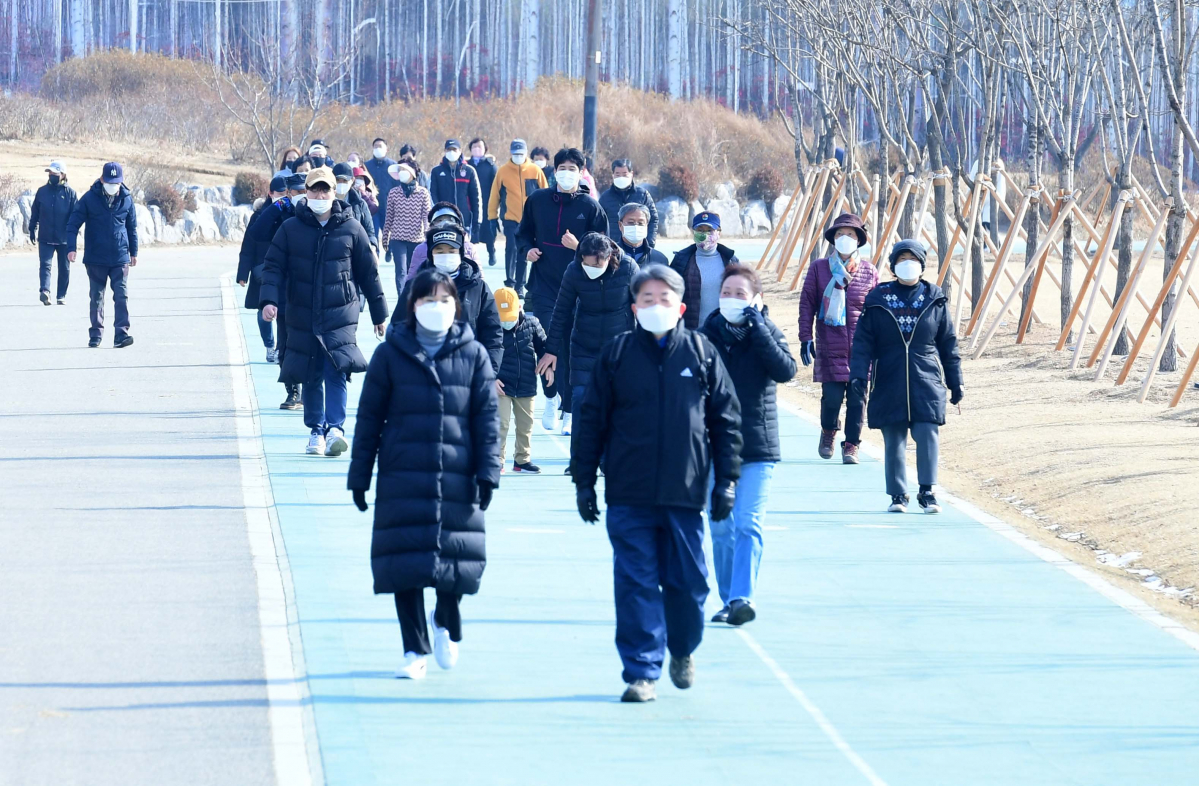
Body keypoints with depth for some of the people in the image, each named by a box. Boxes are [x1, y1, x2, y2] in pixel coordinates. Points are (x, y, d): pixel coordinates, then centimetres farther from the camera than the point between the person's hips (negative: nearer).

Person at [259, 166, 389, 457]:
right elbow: (274, 267, 2)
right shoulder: (290, 229, 4)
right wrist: (269, 300, -16)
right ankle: (316, 431, 16)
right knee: (311, 377, 7)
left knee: (336, 371, -16)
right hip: (303, 316, 2)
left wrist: (380, 313, 13)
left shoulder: (351, 229, 3)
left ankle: (335, 428, -22)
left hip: (341, 316, -2)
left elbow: (369, 273, 10)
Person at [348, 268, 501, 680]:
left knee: (456, 556, 1)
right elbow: (369, 418, 6)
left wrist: (487, 473, -2)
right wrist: (359, 476, 4)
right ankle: (414, 650, 7)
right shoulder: (391, 355, 4)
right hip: (402, 478, -1)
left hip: (456, 477, 1)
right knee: (405, 560, -4)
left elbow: (487, 416, 6)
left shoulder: (472, 355, 6)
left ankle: (446, 623, 32)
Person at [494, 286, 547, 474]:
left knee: (525, 425, 12)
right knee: (500, 424, -9)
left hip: (526, 387, 3)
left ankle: (522, 460, 25)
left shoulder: (531, 324, -2)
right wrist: (491, 379, -14)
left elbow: (543, 346, 12)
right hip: (500, 387, -3)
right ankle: (496, 461, -2)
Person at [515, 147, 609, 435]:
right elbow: (523, 232, 19)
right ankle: (551, 396, 15)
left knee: (573, 348, 0)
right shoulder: (538, 200, 4)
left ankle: (569, 411, 8)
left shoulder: (590, 206, -1)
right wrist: (527, 249, -2)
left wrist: (579, 246, -16)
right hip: (544, 286, 1)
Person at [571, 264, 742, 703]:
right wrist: (584, 480, 4)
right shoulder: (617, 354, 4)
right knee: (635, 583, -3)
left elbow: (726, 418, 7)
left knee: (688, 581, 7)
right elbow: (591, 420, 7)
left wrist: (726, 480, 3)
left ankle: (683, 650, 33)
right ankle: (641, 671, 2)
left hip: (685, 492, 0)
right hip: (628, 496, 0)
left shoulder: (702, 353, 4)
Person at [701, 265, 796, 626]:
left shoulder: (767, 333, 3)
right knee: (721, 529, 5)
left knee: (748, 525, -13)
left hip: (757, 448, -2)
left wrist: (757, 327, -16)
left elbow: (786, 370, -16)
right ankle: (728, 599, 15)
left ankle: (742, 597, -18)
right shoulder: (707, 335, 4)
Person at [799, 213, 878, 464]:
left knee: (857, 399, 0)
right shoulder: (818, 269, 4)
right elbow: (807, 305, 6)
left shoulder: (869, 272, 6)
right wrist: (806, 338, -1)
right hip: (830, 347, -1)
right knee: (832, 396, -3)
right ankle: (828, 432, 27)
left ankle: (851, 445, 12)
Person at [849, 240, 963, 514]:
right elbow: (863, 341, 3)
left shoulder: (935, 300, 7)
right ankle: (898, 495, 13)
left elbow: (948, 343, 11)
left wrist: (955, 381, 9)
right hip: (889, 383, 0)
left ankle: (927, 492, -1)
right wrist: (859, 374, -9)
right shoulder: (878, 300, 4)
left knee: (928, 435, -10)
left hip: (927, 381, 0)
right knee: (894, 441, 3)